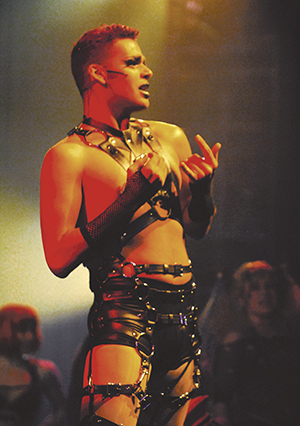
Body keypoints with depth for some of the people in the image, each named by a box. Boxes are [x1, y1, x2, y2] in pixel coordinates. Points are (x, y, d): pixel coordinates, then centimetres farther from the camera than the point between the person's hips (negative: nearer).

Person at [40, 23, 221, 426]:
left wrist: (203, 188, 3)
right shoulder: (68, 155, -2)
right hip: (125, 307, -7)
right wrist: (129, 198, -17)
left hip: (184, 312, 7)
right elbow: (59, 258, -11)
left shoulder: (170, 138, 17)